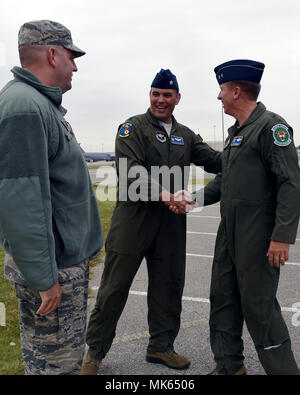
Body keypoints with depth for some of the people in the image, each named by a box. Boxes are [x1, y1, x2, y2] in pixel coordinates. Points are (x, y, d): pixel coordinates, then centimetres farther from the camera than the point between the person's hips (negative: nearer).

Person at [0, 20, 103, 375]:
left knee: (66, 354, 22)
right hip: (53, 266, -10)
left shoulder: (43, 104, 15)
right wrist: (42, 279, -23)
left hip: (69, 256, 10)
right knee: (56, 362, 4)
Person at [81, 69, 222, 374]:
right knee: (115, 286, 2)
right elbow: (131, 171, -16)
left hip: (171, 222, 5)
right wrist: (165, 196, -28)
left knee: (168, 286, 13)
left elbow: (216, 160, 5)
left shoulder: (186, 135, 16)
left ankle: (161, 346, 31)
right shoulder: (133, 127, -2)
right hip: (133, 218, -5)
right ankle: (95, 352, 18)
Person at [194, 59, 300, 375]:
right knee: (222, 297, 14)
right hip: (229, 232, 9)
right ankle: (229, 366, 29)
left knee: (258, 304, -2)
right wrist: (195, 198, 8)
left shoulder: (271, 126, -11)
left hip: (258, 236, -9)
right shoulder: (235, 132, 17)